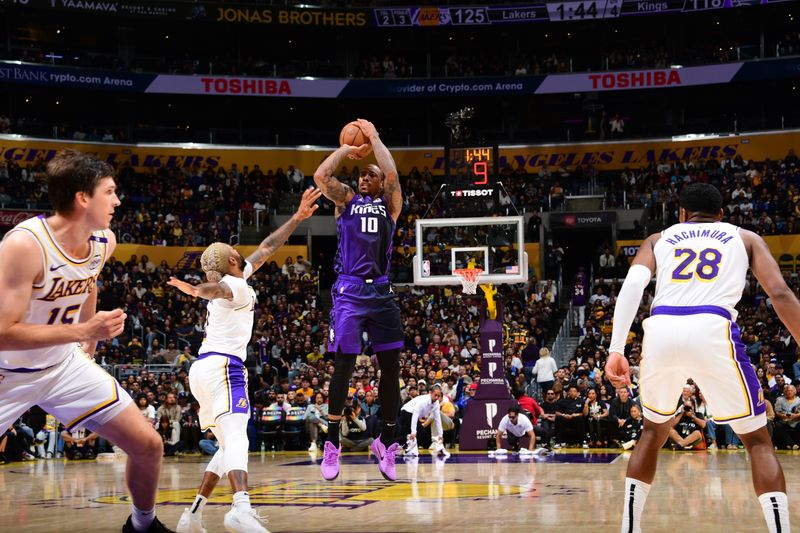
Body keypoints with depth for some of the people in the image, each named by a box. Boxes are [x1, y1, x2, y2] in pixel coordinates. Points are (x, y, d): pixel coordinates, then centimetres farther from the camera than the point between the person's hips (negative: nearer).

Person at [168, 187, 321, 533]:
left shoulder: (234, 281, 24)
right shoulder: (236, 285, -3)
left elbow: (266, 248, 30)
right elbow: (217, 289, -29)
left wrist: (298, 217, 33)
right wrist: (197, 290, -51)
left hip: (204, 369, 10)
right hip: (222, 366, -10)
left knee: (229, 445, 15)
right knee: (236, 440, -26)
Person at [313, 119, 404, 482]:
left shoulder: (389, 204, 13)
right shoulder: (346, 200, 13)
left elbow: (392, 173, -6)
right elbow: (321, 175, -3)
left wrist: (374, 138, 4)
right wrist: (346, 149, 8)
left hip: (381, 292, 1)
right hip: (349, 291, -1)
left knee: (391, 367, 2)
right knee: (343, 366, -6)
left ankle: (386, 442, 13)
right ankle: (332, 444, -1)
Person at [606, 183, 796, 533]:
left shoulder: (659, 239, 27)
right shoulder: (745, 238, 25)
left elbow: (632, 285, 7)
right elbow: (780, 294, 9)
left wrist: (616, 350, 0)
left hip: (660, 331, 2)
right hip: (712, 331, -2)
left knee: (654, 430, 27)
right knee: (757, 440, 12)